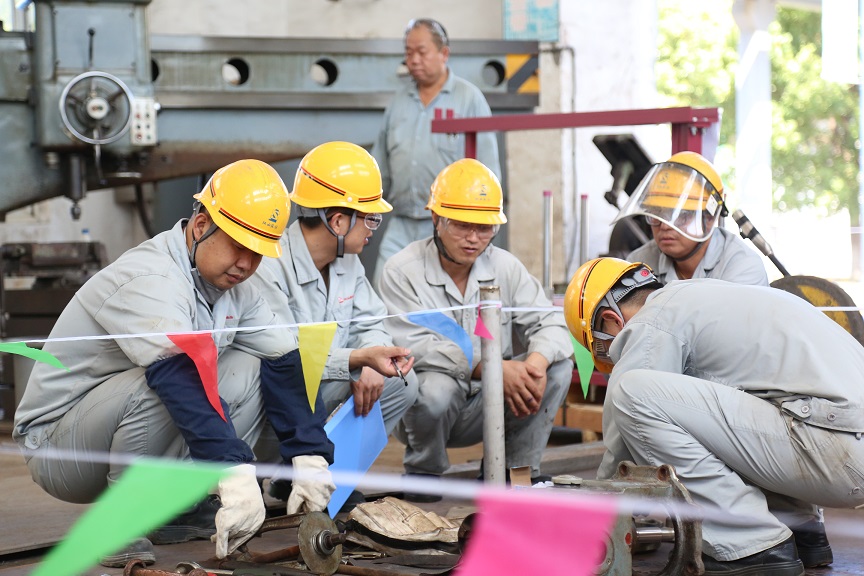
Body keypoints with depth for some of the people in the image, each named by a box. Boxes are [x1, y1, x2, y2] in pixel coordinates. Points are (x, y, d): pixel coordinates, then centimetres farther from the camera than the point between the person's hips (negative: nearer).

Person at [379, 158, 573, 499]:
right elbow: (413, 347, -24)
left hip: (485, 408, 4)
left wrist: (538, 361, -28)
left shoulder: (505, 267, 2)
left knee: (559, 366, -14)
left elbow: (548, 322, -2)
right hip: (424, 408, -4)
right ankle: (423, 475, -7)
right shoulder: (402, 272, -13)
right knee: (435, 388, -38)